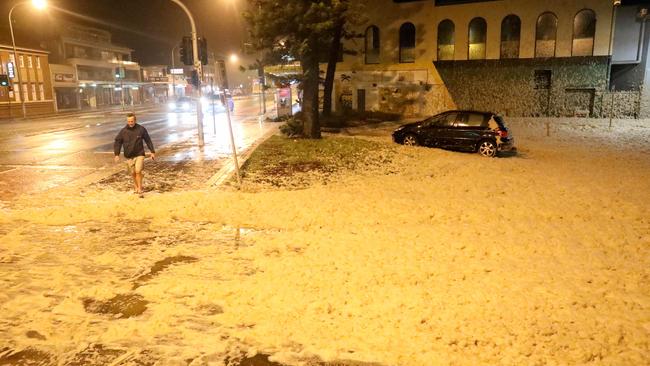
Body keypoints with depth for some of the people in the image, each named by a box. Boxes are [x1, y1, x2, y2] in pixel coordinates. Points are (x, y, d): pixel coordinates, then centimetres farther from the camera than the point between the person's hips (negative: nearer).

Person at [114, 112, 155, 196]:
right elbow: (117, 142, 3)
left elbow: (148, 140, 4)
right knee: (133, 173, 9)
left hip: (139, 154, -2)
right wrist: (117, 154, -6)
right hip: (129, 156, 2)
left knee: (138, 171, -15)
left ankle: (140, 189, -4)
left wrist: (152, 152, 5)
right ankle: (136, 188, 28)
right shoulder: (123, 131, -3)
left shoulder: (141, 129, -5)